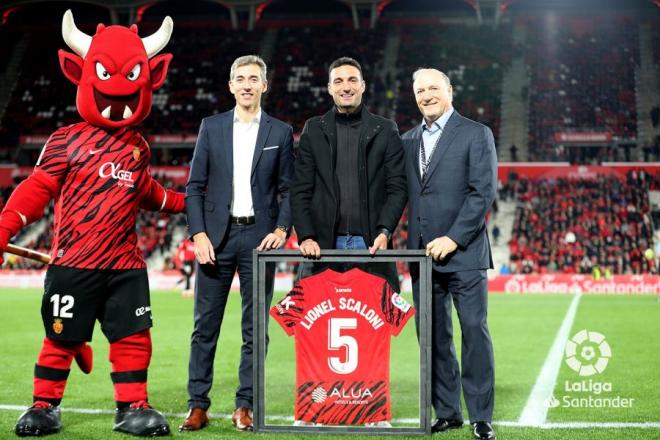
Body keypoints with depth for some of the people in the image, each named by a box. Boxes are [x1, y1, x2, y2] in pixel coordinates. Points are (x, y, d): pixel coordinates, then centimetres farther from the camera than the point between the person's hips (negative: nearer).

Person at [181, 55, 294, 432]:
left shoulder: (281, 132, 7)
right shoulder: (211, 127, 8)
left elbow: (288, 189, 6)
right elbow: (195, 186, 5)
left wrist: (282, 229, -10)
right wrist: (198, 234, -5)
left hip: (259, 237, 0)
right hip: (216, 236, 1)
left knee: (255, 328, 3)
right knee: (206, 326, 2)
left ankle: (245, 406, 12)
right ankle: (198, 406, 9)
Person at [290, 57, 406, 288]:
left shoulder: (386, 130, 8)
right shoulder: (313, 130, 10)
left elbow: (397, 188, 4)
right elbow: (301, 190, 6)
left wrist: (384, 232, -10)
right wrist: (306, 237, -6)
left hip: (371, 245, 0)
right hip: (325, 244, 1)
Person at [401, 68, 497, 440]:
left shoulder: (476, 134, 0)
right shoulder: (409, 141, 16)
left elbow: (484, 191, -8)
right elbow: (403, 193, 14)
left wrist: (453, 238, -14)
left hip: (464, 252, -5)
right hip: (423, 254, 5)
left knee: (475, 332, -3)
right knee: (433, 336, 7)